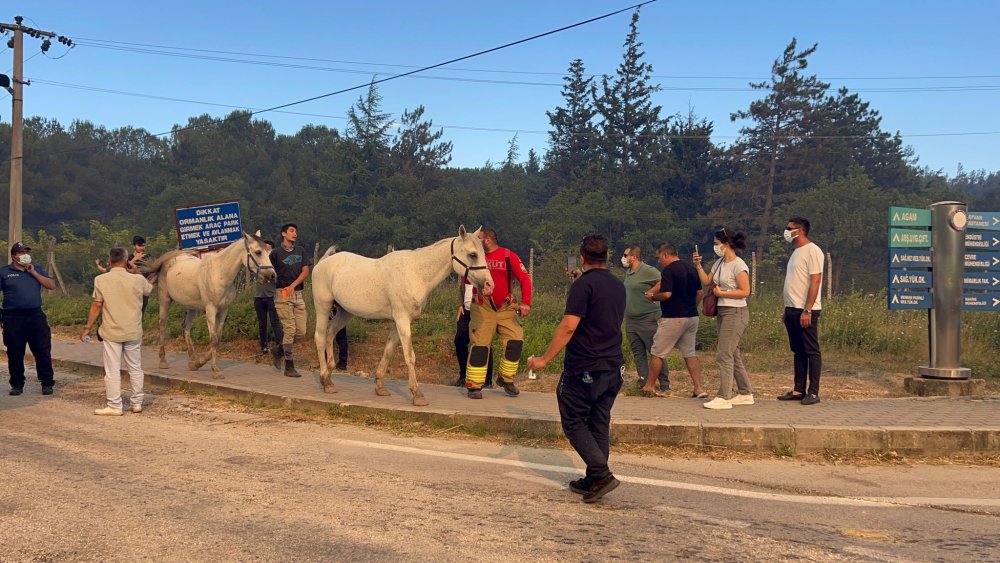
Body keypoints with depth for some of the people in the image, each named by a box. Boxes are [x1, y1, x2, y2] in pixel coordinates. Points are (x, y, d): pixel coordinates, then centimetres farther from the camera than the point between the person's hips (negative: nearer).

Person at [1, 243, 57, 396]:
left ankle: (47, 383, 7)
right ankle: (17, 385, 16)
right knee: (15, 354, 5)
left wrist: (34, 273, -6)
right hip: (13, 318, -2)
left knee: (43, 352, 0)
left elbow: (52, 285, 2)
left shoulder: (37, 270, 12)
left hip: (36, 316, 2)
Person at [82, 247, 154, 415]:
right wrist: (136, 271, 16)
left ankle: (114, 406, 5)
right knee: (135, 368, 13)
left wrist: (87, 327, 4)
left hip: (111, 332, -2)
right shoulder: (137, 280, -4)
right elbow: (150, 289, 18)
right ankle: (137, 403, 18)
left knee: (112, 371, 4)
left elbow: (96, 306, -5)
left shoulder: (101, 280, -7)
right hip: (133, 332, 2)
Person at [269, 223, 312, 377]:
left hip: (298, 294, 5)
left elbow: (305, 272, 4)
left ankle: (278, 351, 26)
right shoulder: (276, 252, -2)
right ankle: (289, 367, 0)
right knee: (290, 330, -8)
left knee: (301, 332, 3)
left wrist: (293, 285, -10)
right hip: (282, 294, -5)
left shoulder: (301, 251, 12)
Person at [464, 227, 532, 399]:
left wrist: (526, 303, -12)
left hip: (506, 308, 0)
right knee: (480, 344, -4)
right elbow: (466, 280, 8)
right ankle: (474, 385, 5)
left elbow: (524, 278, -5)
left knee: (516, 341, -7)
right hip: (482, 308, 0)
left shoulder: (509, 256, -5)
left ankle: (506, 379, 13)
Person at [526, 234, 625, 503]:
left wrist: (545, 359, -15)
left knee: (574, 422, 4)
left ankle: (602, 474, -7)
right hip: (614, 367, 7)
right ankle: (593, 480, 18)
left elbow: (569, 326, -20)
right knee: (599, 425, 13)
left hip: (584, 368, -7)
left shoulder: (583, 285, -13)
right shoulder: (619, 286, 10)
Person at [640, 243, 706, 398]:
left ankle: (649, 386, 15)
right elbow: (699, 293, 14)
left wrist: (652, 297, -4)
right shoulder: (691, 269, 11)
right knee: (690, 353, 10)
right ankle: (699, 388, 2)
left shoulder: (668, 270, -13)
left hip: (673, 318, -7)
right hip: (692, 317, 8)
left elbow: (666, 294, -21)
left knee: (657, 353, 5)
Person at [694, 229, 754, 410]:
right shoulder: (719, 263, 11)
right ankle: (745, 394, 24)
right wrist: (698, 265, 4)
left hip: (735, 313, -9)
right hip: (722, 312, 9)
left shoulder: (738, 265, -15)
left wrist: (721, 293, -15)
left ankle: (724, 398, -6)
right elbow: (706, 281, 15)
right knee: (733, 355, 14)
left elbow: (745, 291, -19)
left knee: (724, 355, -10)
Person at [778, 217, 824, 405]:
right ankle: (799, 390, 16)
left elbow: (815, 281, -17)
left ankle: (813, 392, 1)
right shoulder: (796, 252, 17)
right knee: (798, 351, 11)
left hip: (805, 311, -9)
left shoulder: (812, 251, -11)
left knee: (811, 351, -3)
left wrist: (807, 310, -22)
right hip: (792, 310, 9)